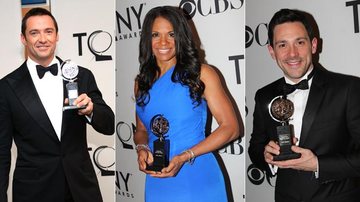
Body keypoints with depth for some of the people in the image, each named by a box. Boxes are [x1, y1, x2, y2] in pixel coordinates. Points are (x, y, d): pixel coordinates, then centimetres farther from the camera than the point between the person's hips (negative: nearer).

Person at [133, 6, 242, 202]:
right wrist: (141, 149, -6)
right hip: (157, 182, 4)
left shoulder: (201, 74, -5)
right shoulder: (142, 82, 7)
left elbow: (231, 127, -7)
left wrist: (184, 156, -17)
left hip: (199, 180, -3)